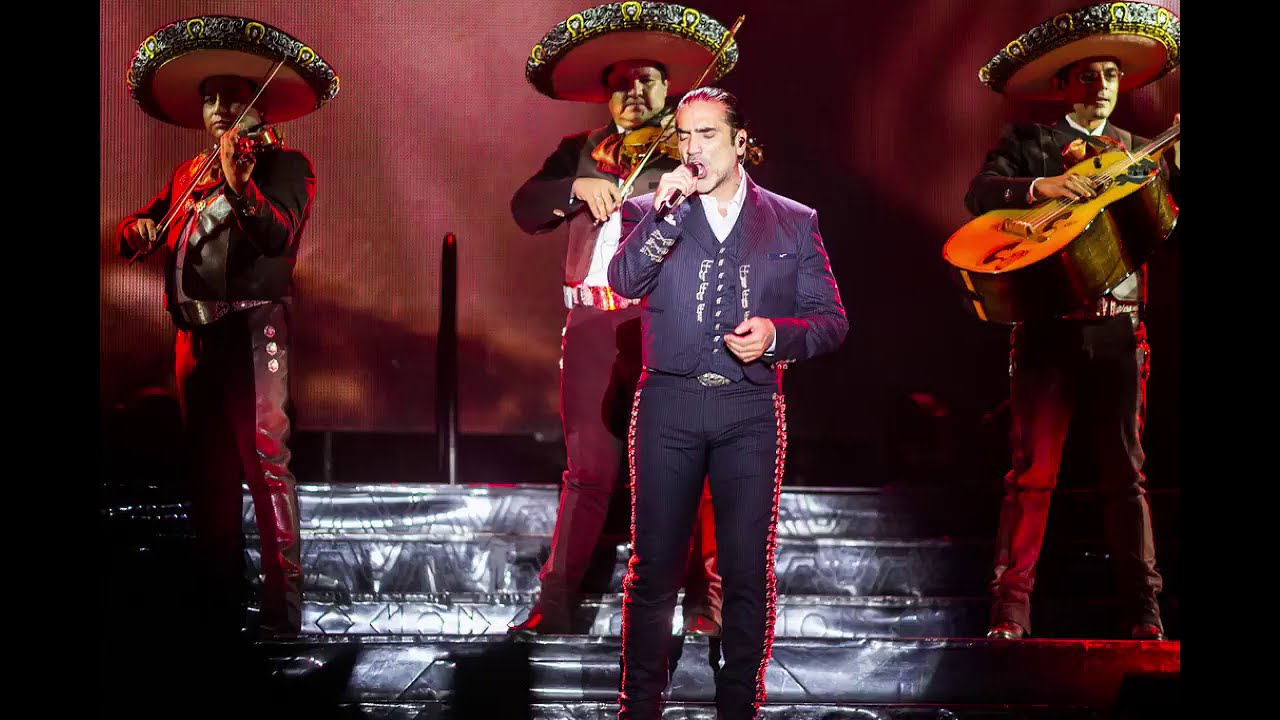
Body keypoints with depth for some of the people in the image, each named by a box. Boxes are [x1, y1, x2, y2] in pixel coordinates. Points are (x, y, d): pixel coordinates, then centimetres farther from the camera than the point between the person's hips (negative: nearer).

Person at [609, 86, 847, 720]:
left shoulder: (794, 223, 9)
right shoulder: (649, 212, 9)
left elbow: (831, 321, 6)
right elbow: (624, 280, -9)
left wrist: (776, 335, -12)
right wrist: (668, 210, -18)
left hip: (751, 411, 0)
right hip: (668, 406, 0)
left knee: (748, 571, 2)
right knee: (653, 567, 3)